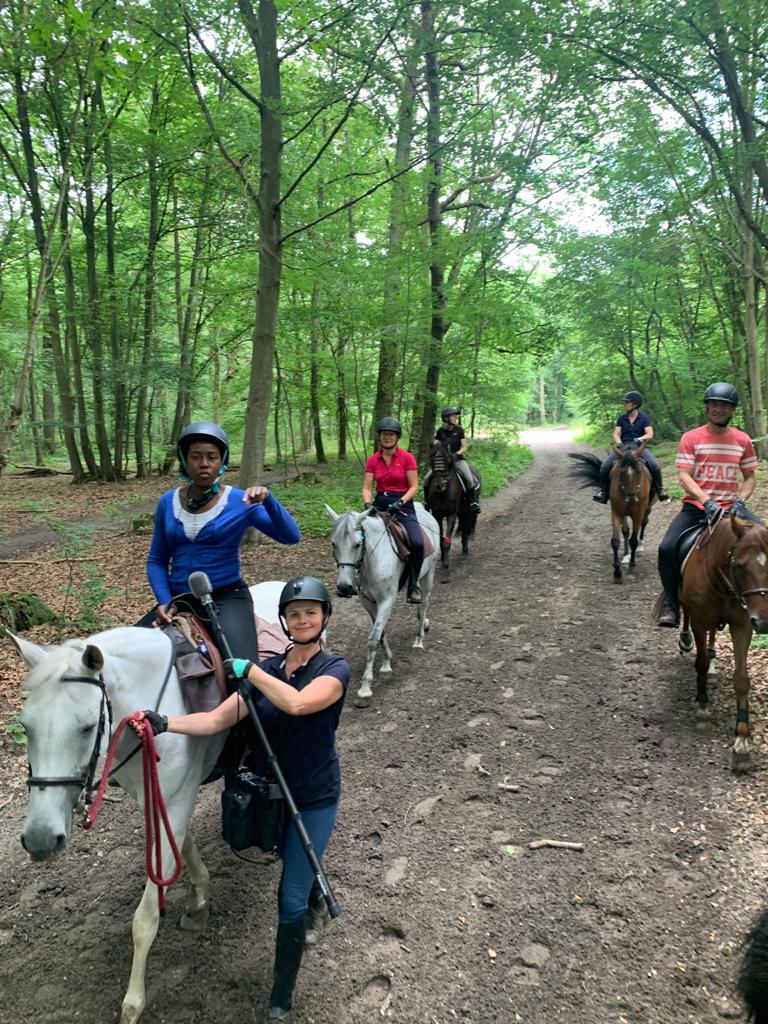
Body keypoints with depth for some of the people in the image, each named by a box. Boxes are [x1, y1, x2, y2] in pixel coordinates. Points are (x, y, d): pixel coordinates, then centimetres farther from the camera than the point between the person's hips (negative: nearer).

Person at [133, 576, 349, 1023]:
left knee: (290, 899, 1)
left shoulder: (335, 669, -20)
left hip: (314, 800, -5)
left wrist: (248, 669, -29)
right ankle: (315, 898, 62)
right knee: (294, 863, 29)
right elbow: (217, 720, -11)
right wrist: (164, 723, -25)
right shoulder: (268, 670, -4)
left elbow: (298, 703, -40)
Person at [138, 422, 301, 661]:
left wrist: (268, 500, -27)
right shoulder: (168, 502, 5)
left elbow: (291, 536, -12)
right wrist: (165, 601, -6)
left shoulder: (240, 501, -4)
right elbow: (156, 560, 10)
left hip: (227, 597, -4)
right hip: (178, 599, 4)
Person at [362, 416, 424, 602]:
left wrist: (400, 503, -19)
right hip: (380, 504, 3)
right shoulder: (372, 460, 6)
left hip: (403, 504, -3)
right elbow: (367, 487, 3)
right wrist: (368, 504, -16)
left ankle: (413, 583, -3)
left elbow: (414, 486, -4)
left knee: (417, 543, -26)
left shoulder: (407, 458, -2)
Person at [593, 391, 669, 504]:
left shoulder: (644, 418, -2)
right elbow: (616, 434, 1)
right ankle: (603, 491, -1)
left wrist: (640, 439, -29)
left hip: (639, 447, -2)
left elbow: (650, 434, -10)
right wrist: (618, 442, -20)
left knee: (655, 466, -26)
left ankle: (659, 490, -7)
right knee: (605, 466, -18)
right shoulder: (621, 418, 5)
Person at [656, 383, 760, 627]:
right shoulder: (691, 438, -2)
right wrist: (707, 501, -22)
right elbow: (684, 476, -8)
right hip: (696, 505, -2)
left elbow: (749, 477, 12)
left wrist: (739, 501, -8)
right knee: (667, 548, -23)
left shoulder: (743, 440, 7)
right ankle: (671, 602, -5)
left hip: (731, 506, 2)